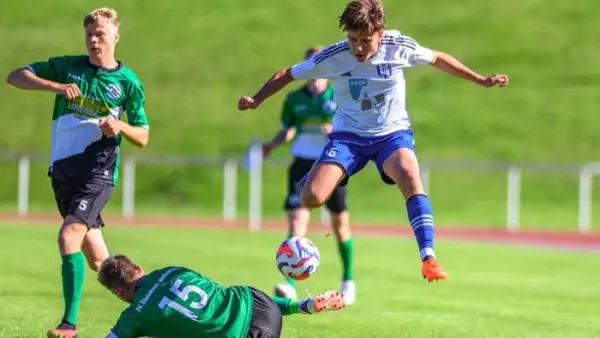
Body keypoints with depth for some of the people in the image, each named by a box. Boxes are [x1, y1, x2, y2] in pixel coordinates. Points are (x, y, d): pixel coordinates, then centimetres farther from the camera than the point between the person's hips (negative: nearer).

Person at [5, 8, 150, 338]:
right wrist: (54, 86, -16)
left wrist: (120, 127, -18)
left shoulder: (128, 82, -2)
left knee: (69, 236, -23)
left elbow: (142, 138, 4)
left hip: (98, 172, -4)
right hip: (63, 169, 4)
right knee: (96, 260, 10)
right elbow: (14, 76, 0)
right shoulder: (67, 66, 4)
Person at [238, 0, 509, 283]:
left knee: (411, 179, -34)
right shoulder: (333, 57, -16)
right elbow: (288, 75, -2)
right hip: (348, 135, 0)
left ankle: (428, 258, -33)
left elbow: (437, 59, 6)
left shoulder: (400, 47, -14)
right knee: (311, 199, -20)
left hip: (393, 132, 0)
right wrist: (256, 99, -14)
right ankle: (305, 183, 20)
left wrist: (480, 80, 8)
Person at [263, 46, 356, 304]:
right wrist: (271, 145, -4)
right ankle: (290, 285, -22)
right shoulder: (294, 99, 3)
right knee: (296, 219, -15)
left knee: (340, 224, 10)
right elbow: (287, 130, 14)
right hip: (302, 165, 1)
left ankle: (348, 281, 31)